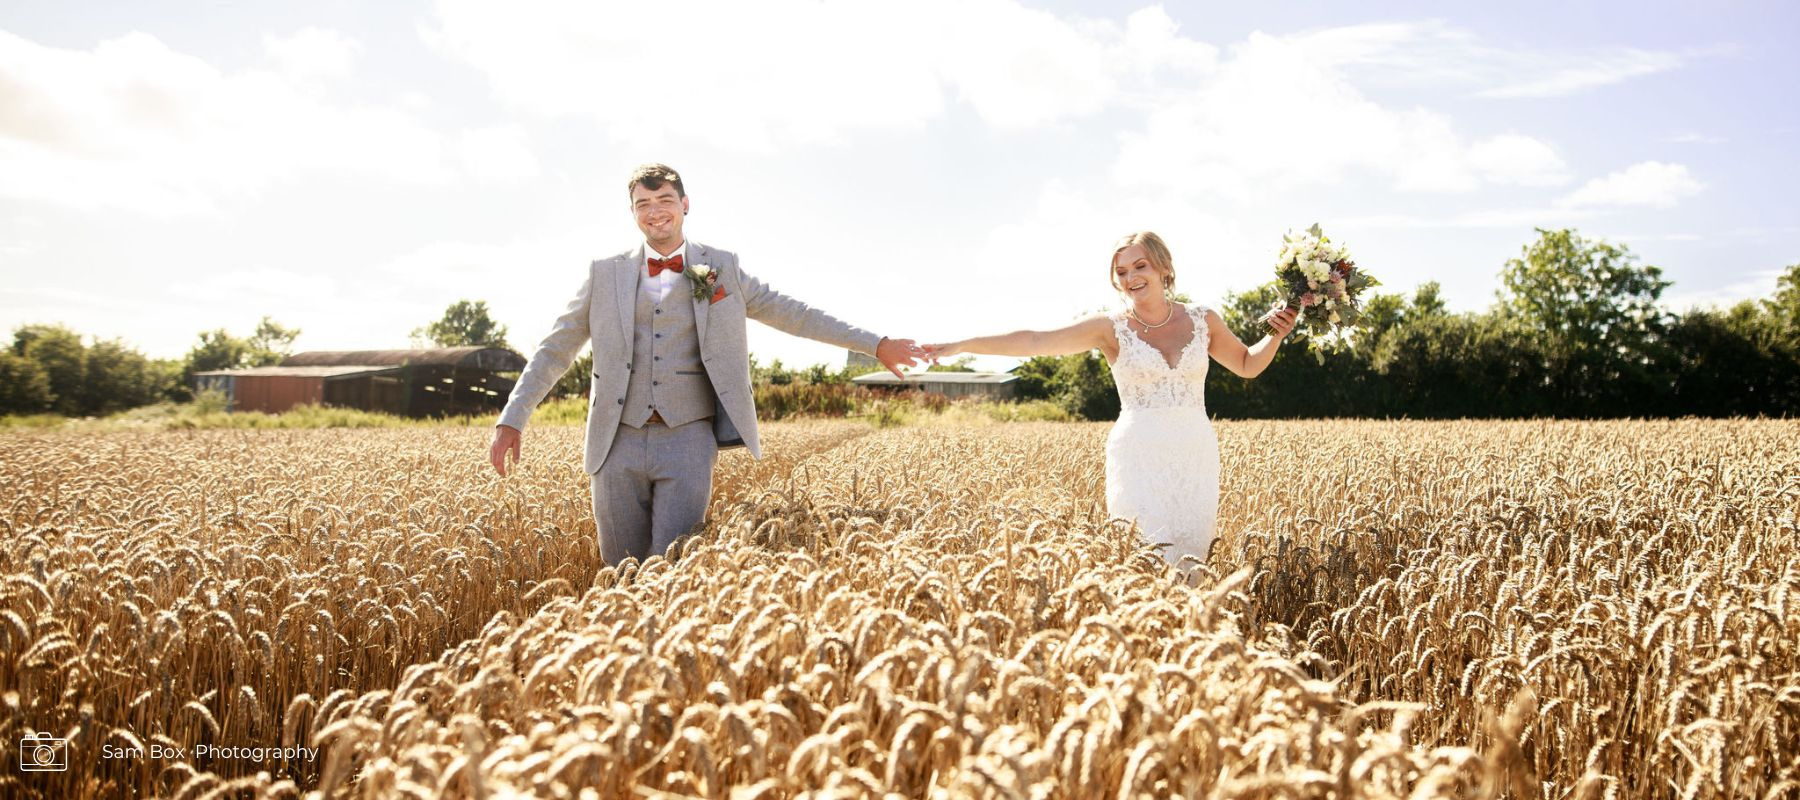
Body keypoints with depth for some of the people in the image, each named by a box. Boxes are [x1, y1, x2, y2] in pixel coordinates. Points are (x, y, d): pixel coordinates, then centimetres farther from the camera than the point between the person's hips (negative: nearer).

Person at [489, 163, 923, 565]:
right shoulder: (606, 273, 8)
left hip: (688, 442, -1)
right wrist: (511, 420, 2)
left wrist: (876, 344, 5)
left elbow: (791, 313, 9)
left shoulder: (721, 267, 7)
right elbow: (555, 348, 10)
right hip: (619, 444, 2)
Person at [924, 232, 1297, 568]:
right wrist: (962, 345, -17)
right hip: (1140, 457, -3)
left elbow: (1248, 365, 22)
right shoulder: (1112, 328, -2)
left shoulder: (1202, 320, 6)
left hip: (1195, 457, 3)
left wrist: (1275, 337, 2)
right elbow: (1035, 341, -10)